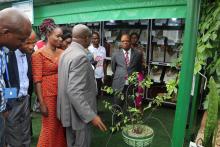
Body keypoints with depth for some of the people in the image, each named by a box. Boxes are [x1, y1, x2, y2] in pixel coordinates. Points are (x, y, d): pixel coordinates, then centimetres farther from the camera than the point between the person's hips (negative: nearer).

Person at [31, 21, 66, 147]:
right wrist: (41, 103, -12)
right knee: (50, 127, 8)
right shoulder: (39, 54, -8)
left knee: (61, 126, 16)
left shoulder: (62, 53, 4)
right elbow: (37, 80, -10)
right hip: (48, 95, -4)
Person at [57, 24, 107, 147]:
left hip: (69, 110, 9)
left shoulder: (66, 53, 6)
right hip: (78, 113, -9)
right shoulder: (80, 56, -24)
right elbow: (74, 91, -30)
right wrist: (91, 115, -29)